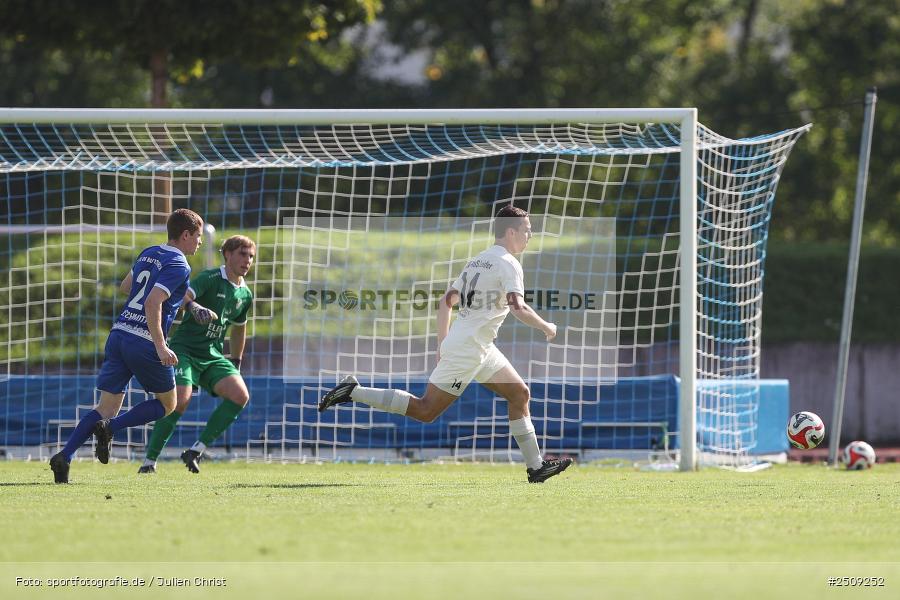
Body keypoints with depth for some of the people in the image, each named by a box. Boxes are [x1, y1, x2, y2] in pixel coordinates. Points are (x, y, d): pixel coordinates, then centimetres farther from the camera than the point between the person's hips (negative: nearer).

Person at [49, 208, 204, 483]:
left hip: (118, 335, 7)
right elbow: (153, 303, -21)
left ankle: (65, 455, -12)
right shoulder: (179, 266, -9)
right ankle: (110, 428, -8)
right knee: (167, 404, 13)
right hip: (145, 342, -7)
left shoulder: (149, 253, 16)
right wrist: (160, 347, -23)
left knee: (107, 408, 7)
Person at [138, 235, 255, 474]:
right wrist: (193, 306, -51)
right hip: (184, 349, -6)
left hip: (213, 356, 7)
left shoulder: (245, 294, 11)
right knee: (181, 399, -26)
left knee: (240, 395, -17)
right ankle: (149, 461, -11)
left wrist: (236, 362, 32)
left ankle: (196, 451, -9)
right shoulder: (211, 279, -11)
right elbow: (181, 295, -30)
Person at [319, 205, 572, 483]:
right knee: (426, 411, -8)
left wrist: (442, 344, 21)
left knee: (520, 394, 11)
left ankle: (536, 466, 11)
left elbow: (446, 301, 18)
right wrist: (546, 327, -9)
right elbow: (518, 308, -24)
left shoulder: (477, 260, 16)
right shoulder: (508, 264, -12)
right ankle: (353, 392, -6)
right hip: (467, 350, -10)